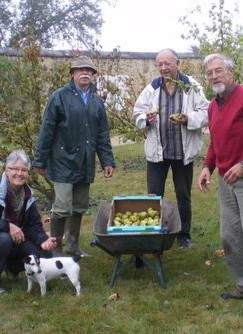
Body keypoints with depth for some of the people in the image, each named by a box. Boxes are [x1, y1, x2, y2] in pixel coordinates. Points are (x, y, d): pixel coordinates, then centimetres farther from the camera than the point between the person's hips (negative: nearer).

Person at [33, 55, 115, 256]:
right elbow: (47, 131, -6)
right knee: (62, 208, -8)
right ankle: (56, 249, 8)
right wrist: (40, 161, -7)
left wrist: (107, 161, 5)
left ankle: (73, 248, 26)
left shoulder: (97, 101, 11)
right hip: (63, 163, -5)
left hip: (85, 164, 5)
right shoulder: (60, 97, -4)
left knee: (80, 208, 12)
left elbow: (103, 134, 13)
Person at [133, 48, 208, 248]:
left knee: (184, 196, 11)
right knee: (154, 195, 5)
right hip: (157, 150, 1)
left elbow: (206, 114, -7)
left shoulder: (192, 87, -4)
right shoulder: (151, 88, 2)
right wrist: (146, 119, -18)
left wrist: (188, 119, -24)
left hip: (183, 151, -1)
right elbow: (138, 113, 4)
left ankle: (184, 235, 25)